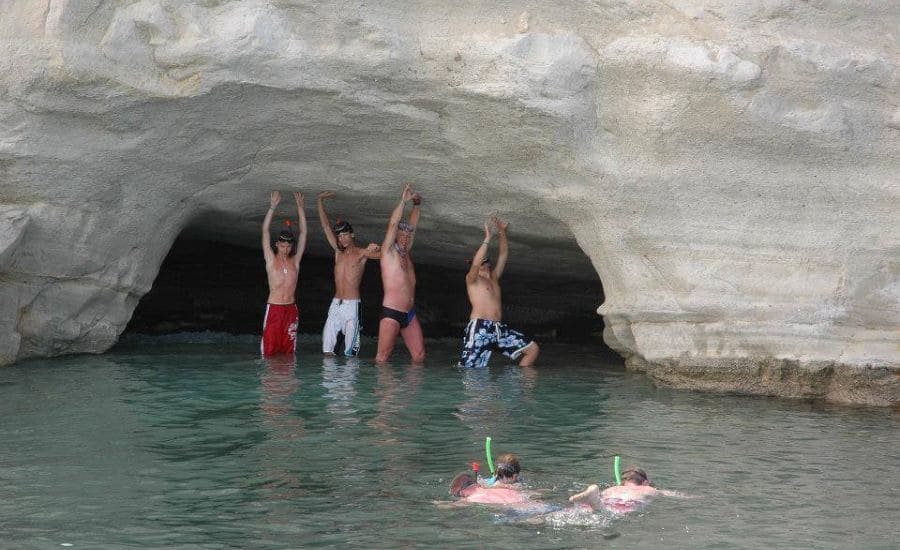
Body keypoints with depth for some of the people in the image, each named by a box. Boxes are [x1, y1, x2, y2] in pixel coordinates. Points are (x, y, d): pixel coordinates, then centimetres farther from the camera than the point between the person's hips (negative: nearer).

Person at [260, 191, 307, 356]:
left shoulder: (295, 261, 8)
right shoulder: (271, 260, 3)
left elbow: (303, 232, 7)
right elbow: (265, 231, -4)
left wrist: (300, 207, 2)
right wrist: (272, 206, -11)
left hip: (291, 309, 3)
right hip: (274, 308, -3)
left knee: (289, 349, 3)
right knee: (270, 346, -5)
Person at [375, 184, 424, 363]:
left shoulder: (405, 253, 16)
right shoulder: (388, 252, -2)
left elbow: (412, 226, 23)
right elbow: (393, 224, -12)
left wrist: (416, 205, 15)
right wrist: (403, 201, -13)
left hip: (409, 313, 7)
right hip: (391, 313, -7)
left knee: (419, 355, 1)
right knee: (383, 356, -8)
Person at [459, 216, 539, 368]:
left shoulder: (494, 277, 25)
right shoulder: (472, 279, 6)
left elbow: (503, 255, 22)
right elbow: (475, 264, -16)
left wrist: (502, 232, 10)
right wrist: (487, 239, -15)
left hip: (498, 327, 7)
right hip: (479, 327, -7)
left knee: (533, 349, 0)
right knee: (470, 370, -16)